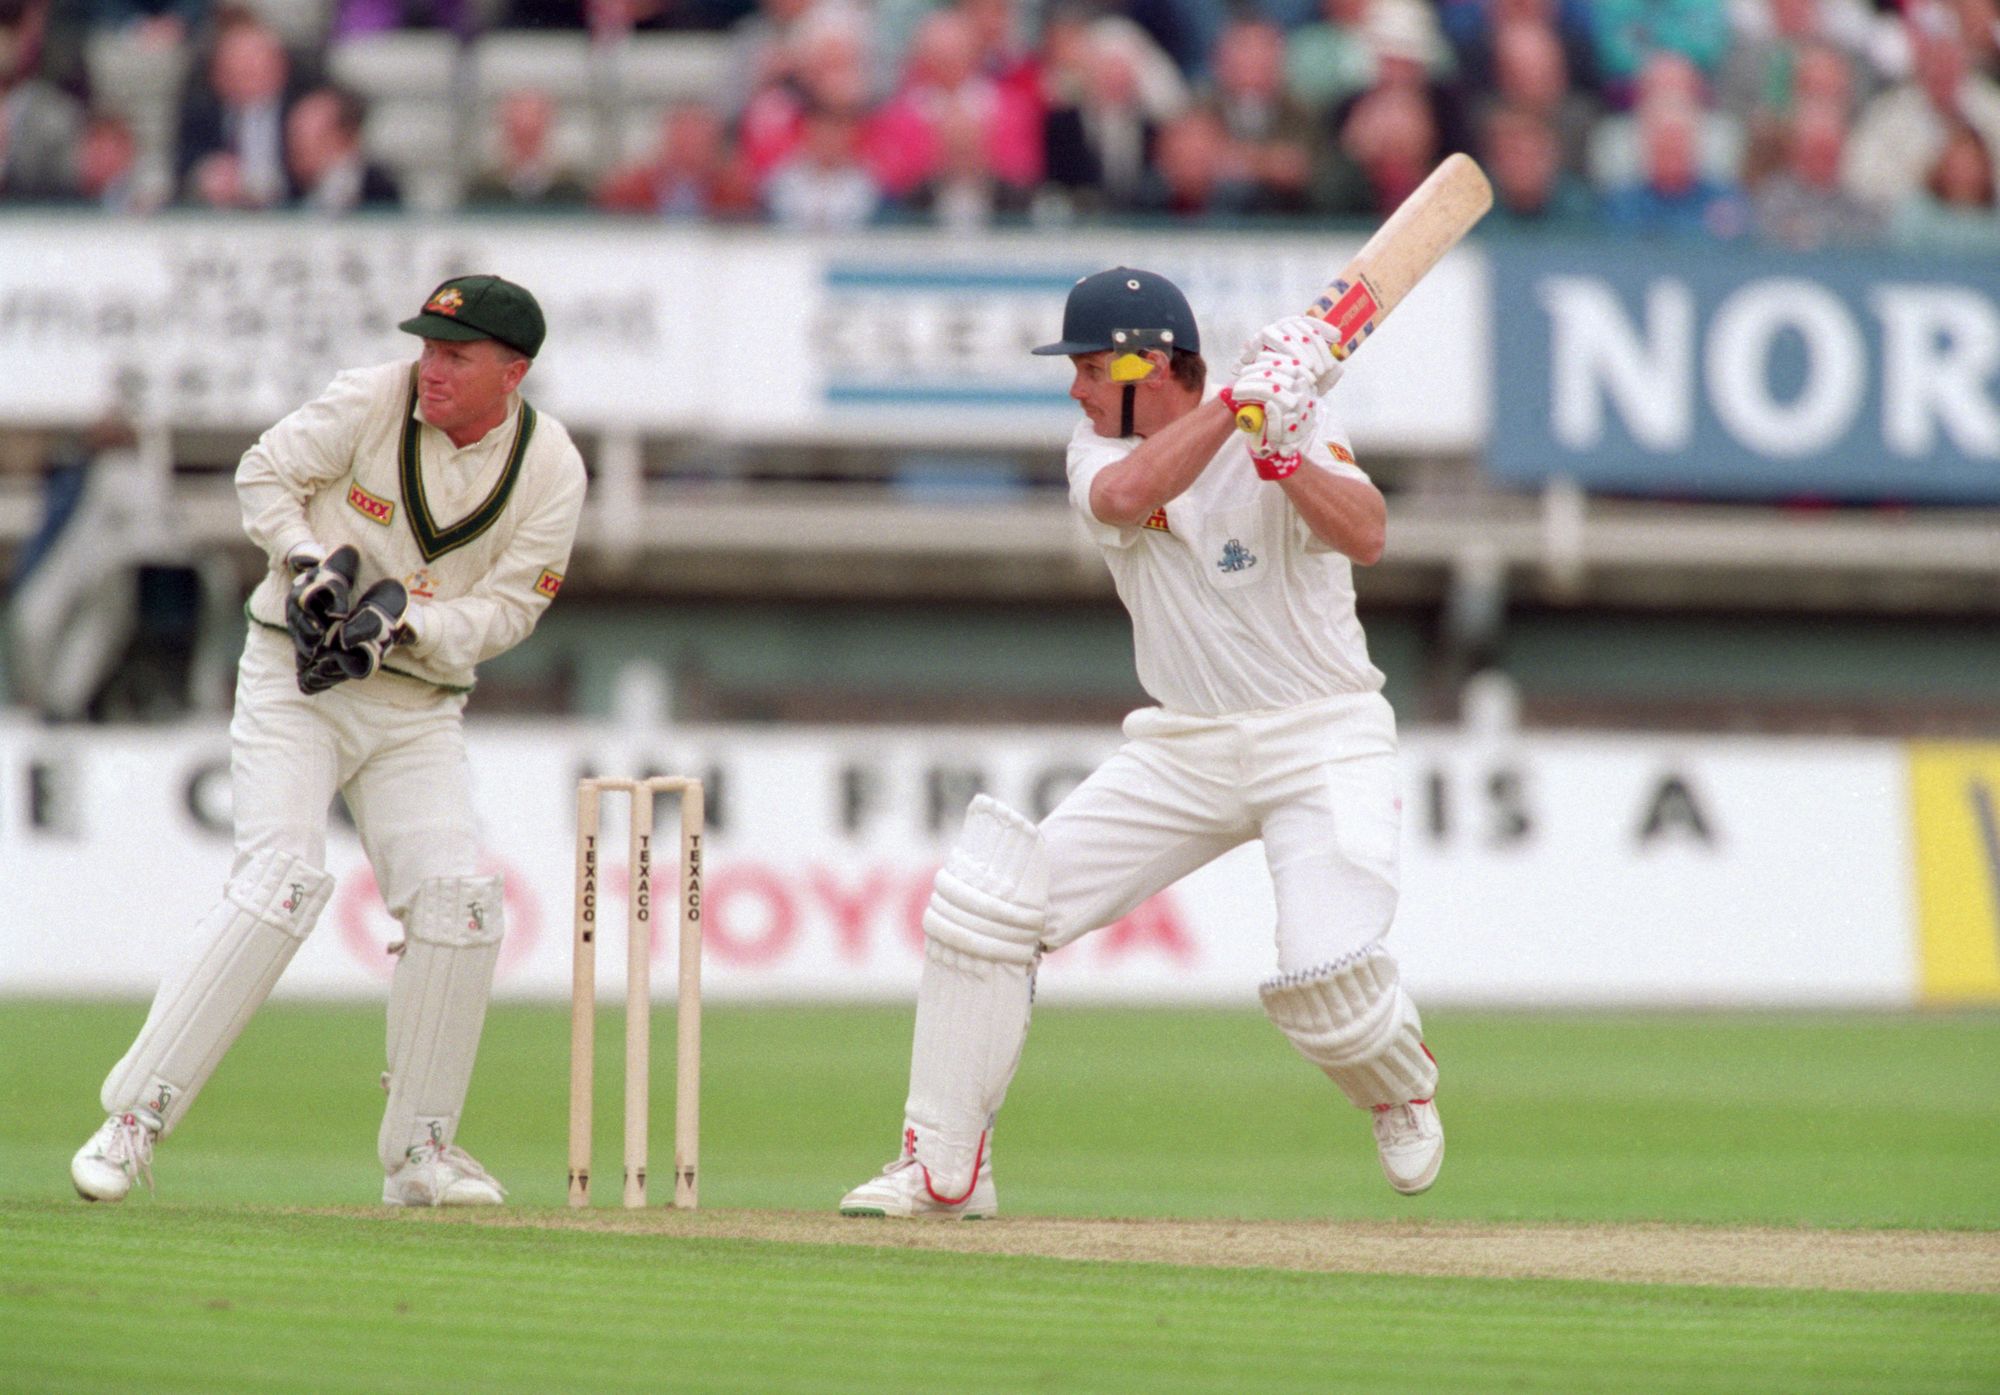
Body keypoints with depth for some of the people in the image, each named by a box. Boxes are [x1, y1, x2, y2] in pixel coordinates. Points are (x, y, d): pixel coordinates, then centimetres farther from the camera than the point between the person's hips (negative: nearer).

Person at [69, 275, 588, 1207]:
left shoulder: (550, 469, -6)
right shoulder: (370, 402, -10)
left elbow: (507, 608, -7)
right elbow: (263, 475, 1)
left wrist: (400, 623, -23)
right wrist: (309, 558, -17)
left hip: (419, 703, 3)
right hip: (293, 682, -3)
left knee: (455, 901, -11)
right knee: (282, 876, -20)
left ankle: (420, 1152, 4)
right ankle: (134, 1120, -18)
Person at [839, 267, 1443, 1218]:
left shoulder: (1291, 429, -11)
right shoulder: (1101, 449, 0)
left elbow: (1365, 536, -28)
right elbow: (1124, 497, -26)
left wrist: (1280, 451, -39)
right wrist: (1239, 402, -32)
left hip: (1320, 742, -4)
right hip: (1183, 749, 5)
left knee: (1325, 977, -24)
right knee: (985, 901, -9)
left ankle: (1402, 1093, 14)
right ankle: (942, 1168, 0)